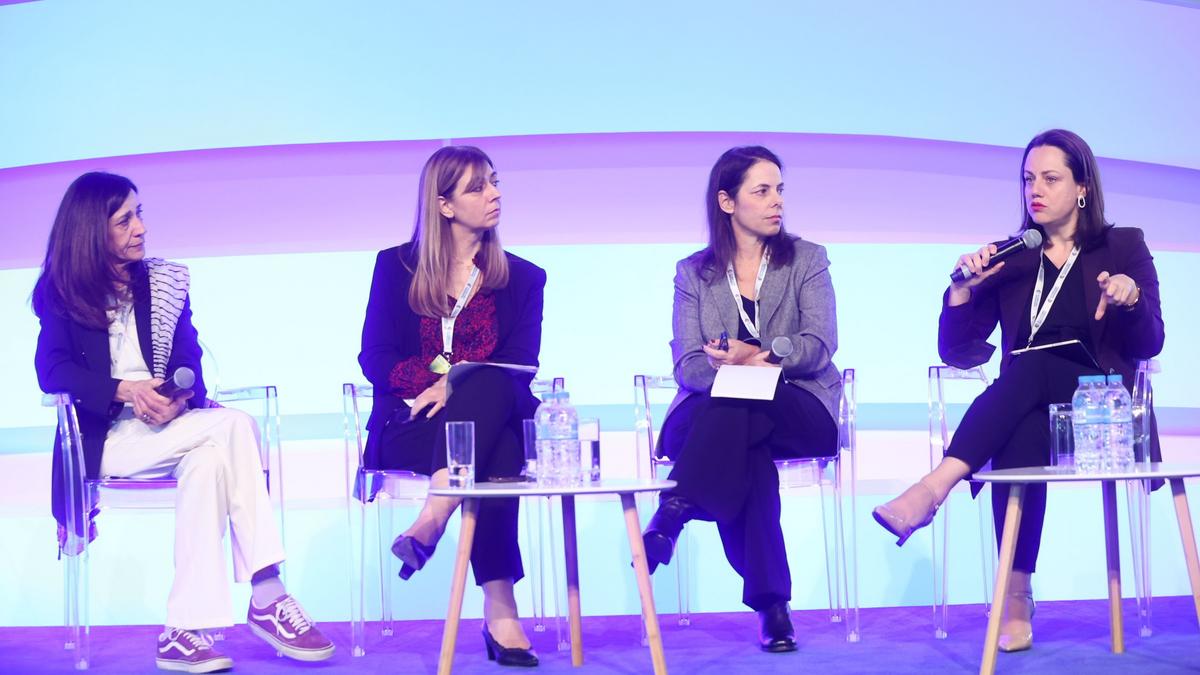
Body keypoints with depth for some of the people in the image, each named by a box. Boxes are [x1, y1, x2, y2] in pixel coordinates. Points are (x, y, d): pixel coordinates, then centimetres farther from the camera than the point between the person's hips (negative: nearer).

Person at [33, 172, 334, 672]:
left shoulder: (166, 283, 16)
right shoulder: (61, 292, 6)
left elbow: (188, 362, 7)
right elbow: (53, 370, -6)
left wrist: (178, 398, -17)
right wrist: (125, 390, -22)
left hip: (165, 424, 4)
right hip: (105, 434, -4)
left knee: (207, 459, -33)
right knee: (233, 426, -29)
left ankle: (185, 631, -35)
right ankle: (266, 597, -30)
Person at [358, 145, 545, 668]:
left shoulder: (522, 278, 15)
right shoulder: (396, 266, 13)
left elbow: (521, 370, 1)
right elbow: (374, 359, 2)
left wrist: (458, 385, -20)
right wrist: (439, 377, -17)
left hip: (494, 420, 1)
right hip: (408, 427, -1)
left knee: (490, 387, -38)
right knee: (491, 457, -36)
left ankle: (431, 522, -48)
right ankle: (500, 613, -42)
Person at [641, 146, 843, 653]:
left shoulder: (807, 260, 10)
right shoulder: (693, 272, 13)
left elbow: (820, 345, -4)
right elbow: (686, 364, 0)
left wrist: (755, 355, -20)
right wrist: (735, 368, -22)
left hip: (800, 410, 0)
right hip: (715, 415, 1)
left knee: (729, 411, -36)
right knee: (746, 456, -36)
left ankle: (673, 516, -35)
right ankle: (770, 605, -35)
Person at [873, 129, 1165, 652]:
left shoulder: (1124, 247, 11)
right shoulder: (1010, 259, 15)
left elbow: (1148, 345, 2)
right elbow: (959, 353, 11)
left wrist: (1130, 300, -19)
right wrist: (964, 289, -5)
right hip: (1030, 410, 2)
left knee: (1030, 365, -35)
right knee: (1020, 434, -37)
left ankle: (933, 490, -44)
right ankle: (1016, 603, -40)